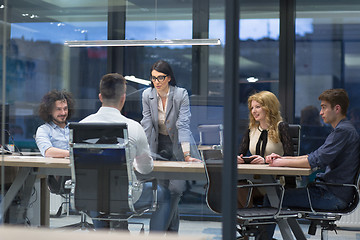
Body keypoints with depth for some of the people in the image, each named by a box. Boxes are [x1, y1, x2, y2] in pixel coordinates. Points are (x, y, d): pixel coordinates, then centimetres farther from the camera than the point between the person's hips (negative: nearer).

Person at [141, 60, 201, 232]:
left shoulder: (181, 95, -16)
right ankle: (172, 228, 15)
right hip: (159, 146, 3)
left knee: (176, 188, -14)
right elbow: (146, 126, -6)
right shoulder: (147, 95, -6)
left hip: (178, 146, -3)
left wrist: (187, 156, -28)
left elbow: (183, 125, -22)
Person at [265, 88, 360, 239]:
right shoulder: (342, 129, 18)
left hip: (334, 197, -10)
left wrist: (283, 162, -12)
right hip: (328, 190, 10)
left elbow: (316, 161, -23)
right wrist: (282, 158, 10)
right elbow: (316, 157, 20)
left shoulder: (344, 131, -15)